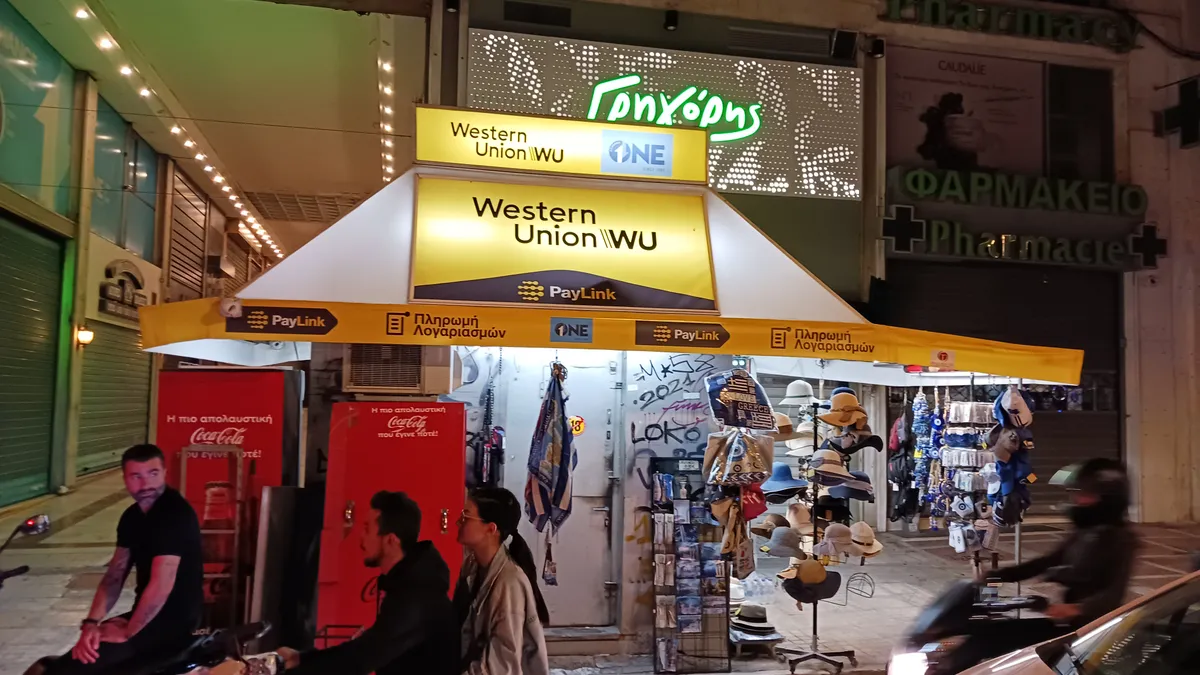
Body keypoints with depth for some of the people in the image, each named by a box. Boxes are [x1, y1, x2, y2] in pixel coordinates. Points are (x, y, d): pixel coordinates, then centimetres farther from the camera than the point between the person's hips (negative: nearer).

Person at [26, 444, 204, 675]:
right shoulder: (132, 515, 9)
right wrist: (91, 623, -7)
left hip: (173, 623, -9)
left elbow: (161, 586, -25)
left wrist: (127, 632, -15)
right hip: (146, 616, 9)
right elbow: (115, 574, 6)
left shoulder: (175, 514, -21)